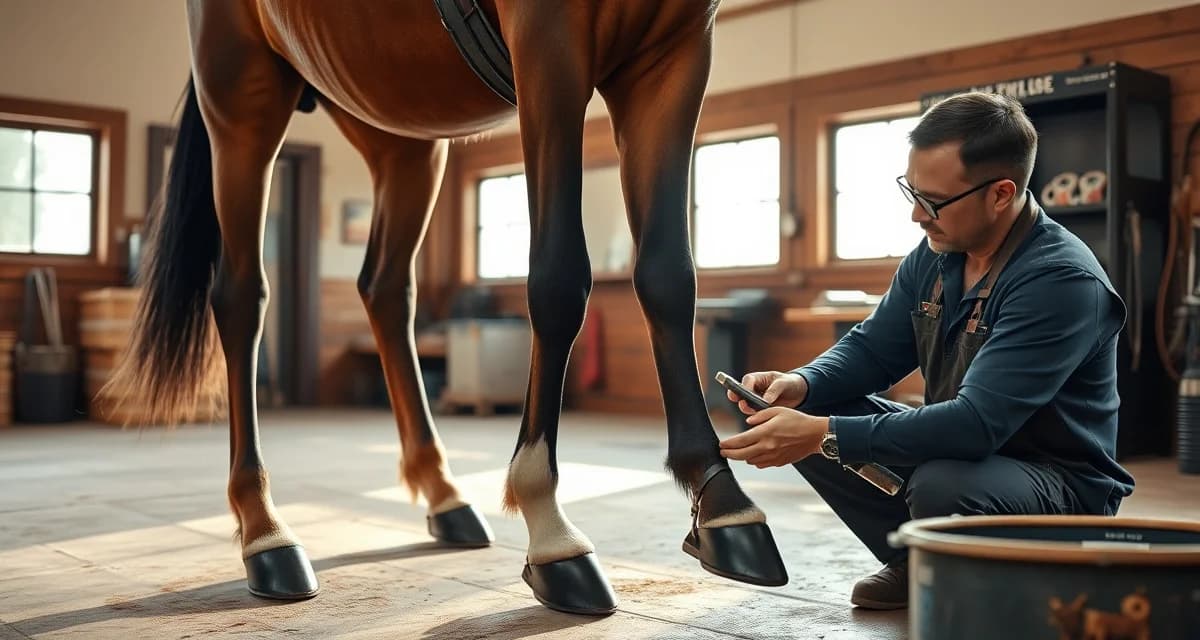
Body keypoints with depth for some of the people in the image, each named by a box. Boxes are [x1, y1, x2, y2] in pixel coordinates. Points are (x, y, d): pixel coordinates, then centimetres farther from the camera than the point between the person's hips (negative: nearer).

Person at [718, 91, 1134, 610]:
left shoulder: (1063, 281, -27)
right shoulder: (935, 255, -3)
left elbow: (977, 424, -34)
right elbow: (872, 349, 7)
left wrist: (824, 435, -38)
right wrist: (802, 384, -16)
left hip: (1058, 481, -7)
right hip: (956, 449, 7)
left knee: (941, 486, -38)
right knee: (805, 411, -5)